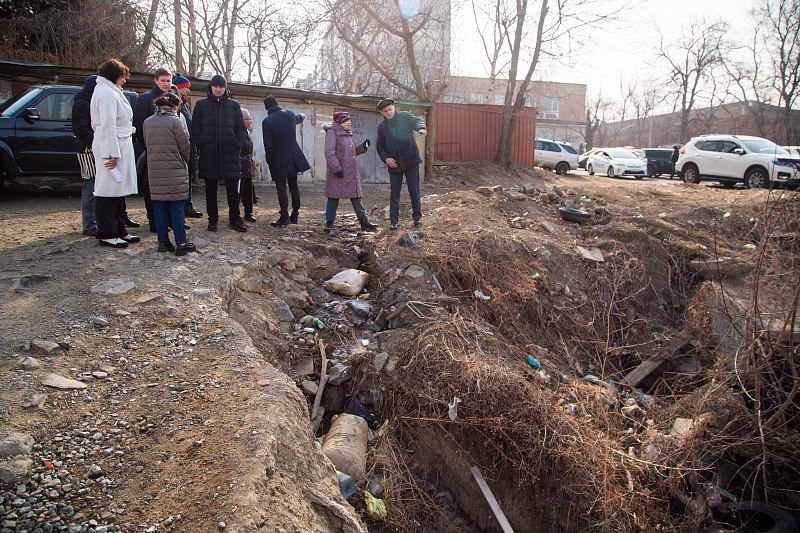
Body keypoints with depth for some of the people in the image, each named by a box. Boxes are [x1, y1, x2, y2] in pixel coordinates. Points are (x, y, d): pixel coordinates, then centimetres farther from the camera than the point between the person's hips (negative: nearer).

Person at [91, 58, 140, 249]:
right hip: (111, 148, -11)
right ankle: (106, 234, -1)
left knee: (118, 190, 13)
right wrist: (111, 154, -23)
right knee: (108, 190, -6)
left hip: (119, 148, 11)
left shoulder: (111, 91, 20)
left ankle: (119, 230, 20)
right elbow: (108, 126, -19)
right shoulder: (107, 94, -12)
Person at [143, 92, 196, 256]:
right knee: (176, 208, -1)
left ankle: (163, 242, 12)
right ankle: (181, 244, 2)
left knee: (159, 207, 8)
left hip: (154, 171, 5)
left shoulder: (147, 122, 8)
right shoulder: (174, 121, -9)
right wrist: (185, 161, 13)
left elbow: (147, 144, 13)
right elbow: (184, 146, -5)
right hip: (175, 171, -5)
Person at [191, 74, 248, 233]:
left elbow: (241, 128, 8)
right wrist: (201, 146, -4)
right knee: (211, 189, 6)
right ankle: (212, 219, 14)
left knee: (233, 188, 1)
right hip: (208, 154, 0)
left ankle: (234, 219, 11)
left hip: (230, 153, 0)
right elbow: (195, 128, 7)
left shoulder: (233, 105, 9)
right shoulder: (201, 105, 8)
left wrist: (237, 145, -4)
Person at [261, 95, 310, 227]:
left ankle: (284, 217, -1)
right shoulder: (290, 114, 2)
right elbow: (300, 117, 28)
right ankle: (295, 215, 20)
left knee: (281, 188, 0)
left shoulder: (267, 122, -13)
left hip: (279, 159, -5)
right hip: (294, 157, 5)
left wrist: (269, 161, 0)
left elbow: (268, 145, -13)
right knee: (293, 185, 13)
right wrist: (303, 115, 52)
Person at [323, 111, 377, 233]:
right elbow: (329, 153, -17)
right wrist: (337, 169, -22)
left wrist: (363, 147, 8)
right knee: (333, 198, 1)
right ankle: (329, 222, 12)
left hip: (351, 173, 8)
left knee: (356, 197, 7)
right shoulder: (332, 133, -9)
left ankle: (364, 222, 9)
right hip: (338, 173, -8)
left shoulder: (348, 134, 17)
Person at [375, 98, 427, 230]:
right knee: (394, 193, 4)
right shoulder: (382, 127, 6)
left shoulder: (405, 116, -1)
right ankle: (393, 220, 11)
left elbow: (416, 121, -19)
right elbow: (379, 146, 10)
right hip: (394, 164, 2)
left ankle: (417, 217, 18)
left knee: (414, 190, 2)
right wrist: (385, 158, -7)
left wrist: (421, 127, -42)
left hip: (411, 160, -2)